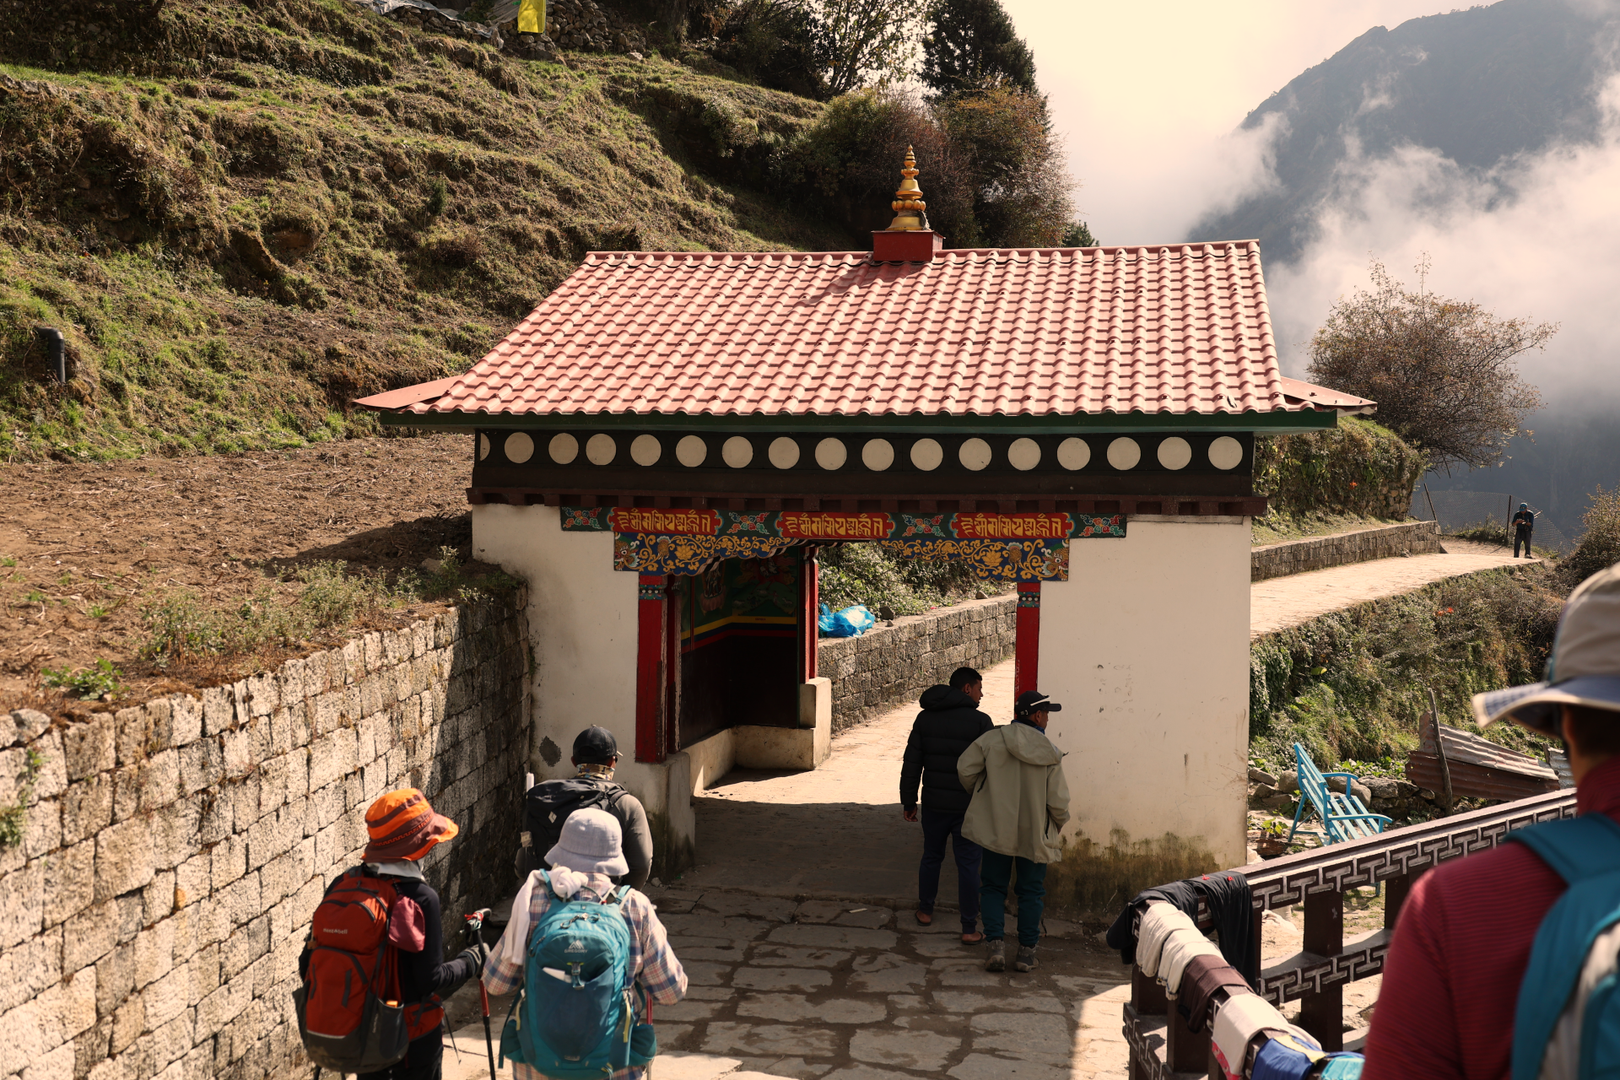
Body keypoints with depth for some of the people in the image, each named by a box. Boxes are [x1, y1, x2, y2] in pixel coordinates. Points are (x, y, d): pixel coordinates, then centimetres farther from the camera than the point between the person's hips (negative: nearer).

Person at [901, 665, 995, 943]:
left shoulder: (925, 717, 4)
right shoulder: (980, 722, -10)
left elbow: (912, 763, 6)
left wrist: (908, 801, 13)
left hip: (934, 803, 4)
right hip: (969, 806, -4)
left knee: (931, 857, 21)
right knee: (968, 865, 3)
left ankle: (925, 910, 35)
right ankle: (969, 929, 7)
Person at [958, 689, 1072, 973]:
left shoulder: (992, 739, -8)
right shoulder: (1050, 754, -10)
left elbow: (965, 768, -5)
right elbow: (1059, 800, -9)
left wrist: (979, 794, 14)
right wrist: (1059, 823, 12)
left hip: (996, 829, 1)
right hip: (1035, 834, 0)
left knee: (993, 887, 13)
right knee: (1031, 891, 14)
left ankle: (996, 944, 0)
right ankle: (1026, 951, 18)